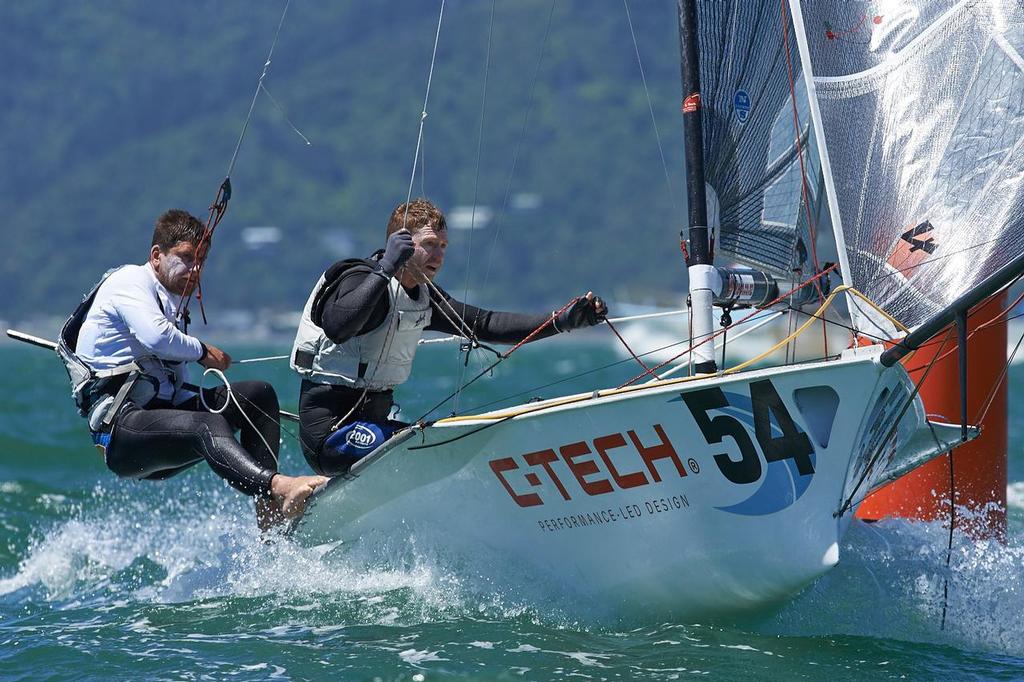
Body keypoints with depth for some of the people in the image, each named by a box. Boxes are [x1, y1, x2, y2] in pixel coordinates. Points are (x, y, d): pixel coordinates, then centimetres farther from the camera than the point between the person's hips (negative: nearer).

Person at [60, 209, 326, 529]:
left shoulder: (172, 306, 27)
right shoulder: (129, 281, -1)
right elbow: (155, 337, -22)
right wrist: (203, 352, -6)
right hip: (120, 430, -9)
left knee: (258, 393, -1)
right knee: (208, 426, -35)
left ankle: (269, 514, -17)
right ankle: (278, 486, -62)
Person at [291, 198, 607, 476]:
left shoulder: (425, 298, 11)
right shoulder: (361, 279, -16)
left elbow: (485, 324, 13)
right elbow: (337, 328, -37)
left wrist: (565, 321, 4)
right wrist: (385, 269, -39)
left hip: (374, 420, 10)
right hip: (330, 425, -10)